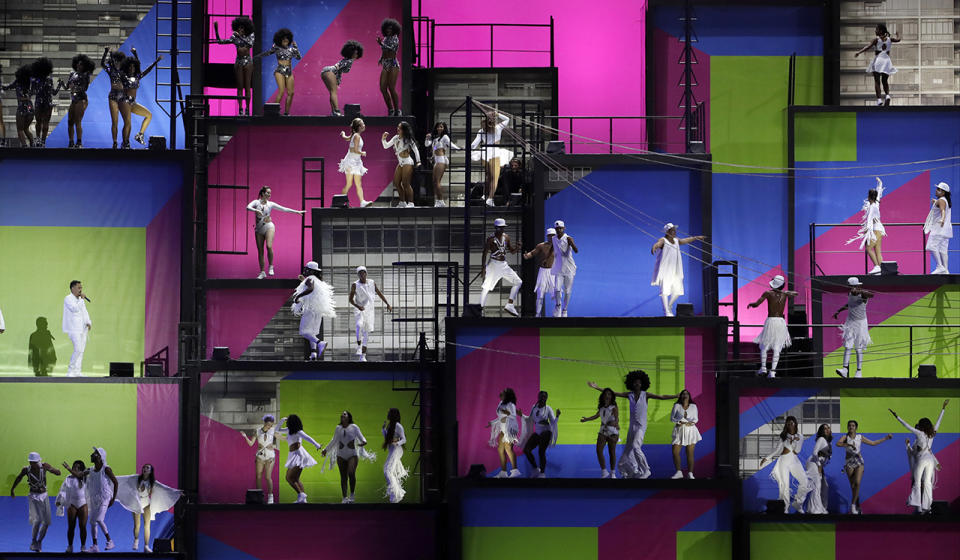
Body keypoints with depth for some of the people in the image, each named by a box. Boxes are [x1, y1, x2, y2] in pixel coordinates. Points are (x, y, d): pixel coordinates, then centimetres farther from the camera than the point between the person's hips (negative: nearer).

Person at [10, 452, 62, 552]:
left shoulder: (44, 466, -11)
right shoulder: (26, 470, -12)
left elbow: (58, 473, -8)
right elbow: (19, 478, 8)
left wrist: (49, 469, -29)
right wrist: (12, 489, 20)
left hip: (44, 496, 3)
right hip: (33, 497, -3)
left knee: (46, 522, 3)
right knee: (37, 519, -20)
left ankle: (39, 542, 22)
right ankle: (33, 541, -2)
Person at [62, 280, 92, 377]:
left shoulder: (80, 300, 18)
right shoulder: (68, 299, -7)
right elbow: (75, 309, -21)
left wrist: (88, 322, 2)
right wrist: (82, 299, -12)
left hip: (83, 328, 8)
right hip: (74, 329, -8)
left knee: (81, 350, 4)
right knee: (78, 350, -17)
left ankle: (77, 372, 6)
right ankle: (70, 371, -10)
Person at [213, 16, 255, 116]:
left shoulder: (250, 36, 0)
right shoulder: (234, 38, 5)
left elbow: (250, 44, -21)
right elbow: (220, 41, 3)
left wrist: (240, 36, -25)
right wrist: (216, 29, -7)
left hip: (248, 61, -2)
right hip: (238, 62, 2)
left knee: (247, 86, -2)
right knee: (239, 87, 1)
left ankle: (248, 109, -1)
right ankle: (240, 109, 2)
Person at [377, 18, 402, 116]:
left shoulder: (395, 38, -5)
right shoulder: (385, 38, 15)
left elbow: (392, 49, -20)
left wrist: (381, 44, -28)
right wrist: (381, 59, 11)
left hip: (393, 65, -7)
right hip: (385, 66, 7)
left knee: (391, 88, -13)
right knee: (382, 88, -2)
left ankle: (397, 111, -6)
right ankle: (390, 110, 7)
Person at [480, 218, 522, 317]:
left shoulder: (506, 237, 8)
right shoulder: (491, 239, -11)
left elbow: (512, 250, 17)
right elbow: (484, 254, -11)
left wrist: (518, 247, -6)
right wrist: (484, 268, -20)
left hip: (504, 265, 7)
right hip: (493, 264, -7)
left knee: (518, 282, 9)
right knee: (486, 286, -18)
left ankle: (509, 305, 13)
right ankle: (480, 308, -20)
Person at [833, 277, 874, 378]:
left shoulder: (863, 294, -16)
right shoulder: (850, 294, 5)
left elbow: (871, 295, -40)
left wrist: (858, 291, -51)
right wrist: (839, 311, 24)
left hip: (860, 323, -5)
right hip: (850, 322, 5)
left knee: (859, 348, 0)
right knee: (847, 346, -5)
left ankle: (859, 371, 9)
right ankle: (845, 370, -11)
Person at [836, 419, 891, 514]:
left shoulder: (860, 437, 4)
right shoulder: (845, 437, -3)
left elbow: (873, 443, 13)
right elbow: (838, 443, -23)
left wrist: (886, 438, 11)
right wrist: (849, 444, -38)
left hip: (859, 461, 0)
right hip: (849, 462, 0)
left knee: (857, 483, -19)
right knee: (852, 486, 3)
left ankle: (853, 504, -11)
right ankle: (858, 507, 15)